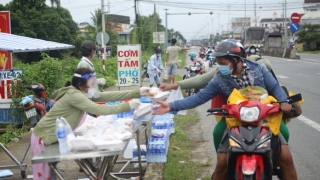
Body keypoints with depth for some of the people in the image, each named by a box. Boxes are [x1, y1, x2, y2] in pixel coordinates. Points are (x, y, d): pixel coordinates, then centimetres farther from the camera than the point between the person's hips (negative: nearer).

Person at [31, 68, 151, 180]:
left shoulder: (83, 93, 3)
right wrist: (128, 106, -26)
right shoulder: (73, 95, -24)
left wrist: (138, 93, -7)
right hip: (43, 138, -9)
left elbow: (108, 96, -2)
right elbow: (98, 109, -30)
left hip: (53, 137, 9)